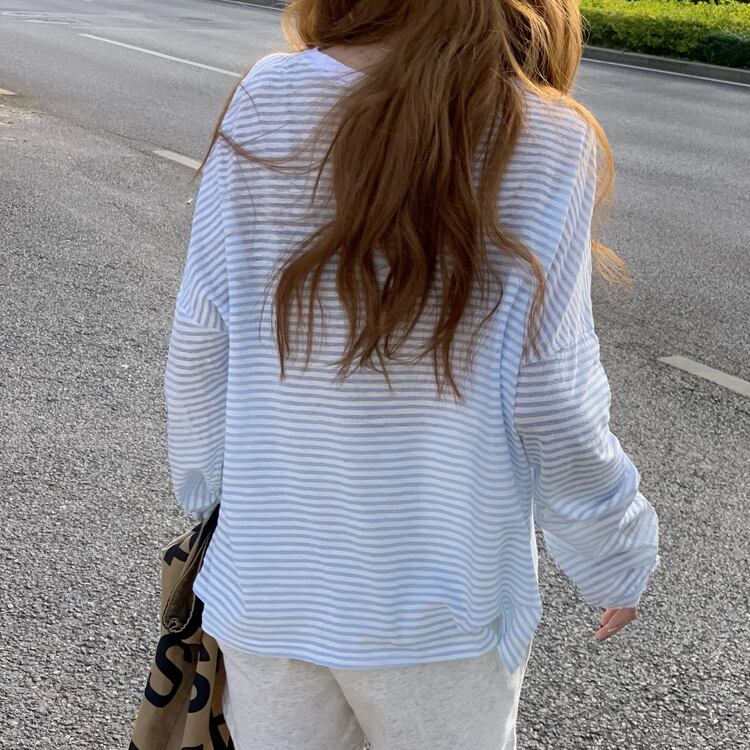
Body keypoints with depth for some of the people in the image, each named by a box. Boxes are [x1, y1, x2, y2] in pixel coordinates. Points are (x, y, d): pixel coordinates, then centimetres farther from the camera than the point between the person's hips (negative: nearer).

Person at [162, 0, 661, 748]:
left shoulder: (267, 103, -11)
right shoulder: (544, 144, -17)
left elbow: (200, 344, -6)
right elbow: (554, 405, -15)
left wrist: (204, 481, 13)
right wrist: (618, 558, 3)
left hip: (267, 571, 3)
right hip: (436, 601, -2)